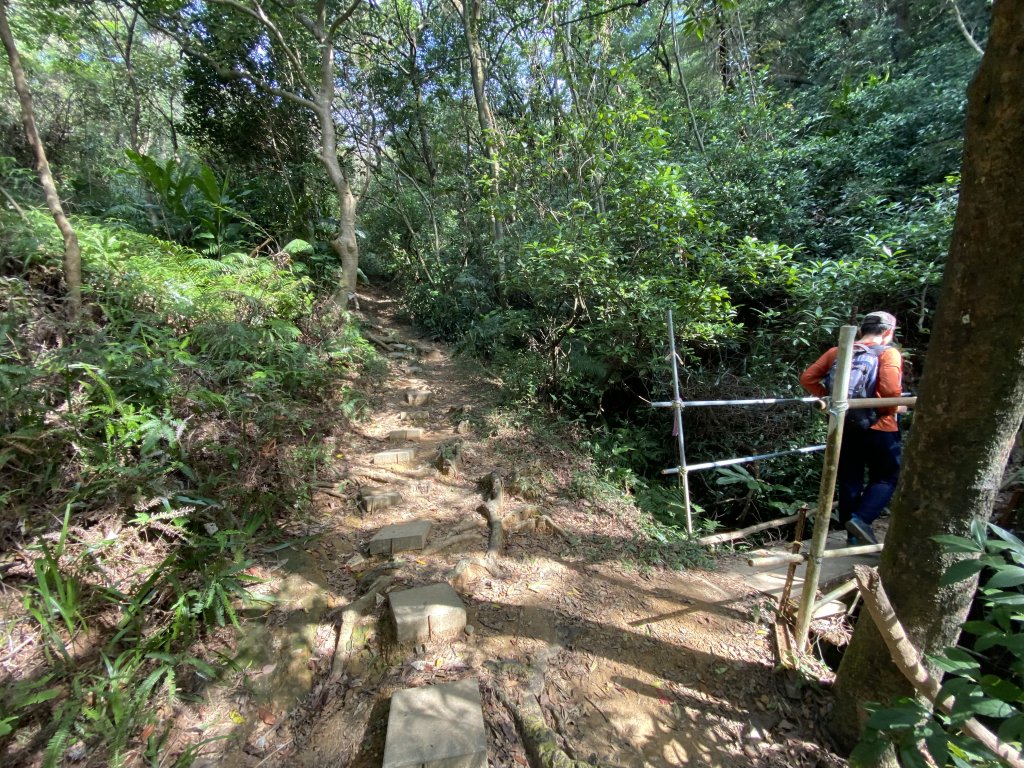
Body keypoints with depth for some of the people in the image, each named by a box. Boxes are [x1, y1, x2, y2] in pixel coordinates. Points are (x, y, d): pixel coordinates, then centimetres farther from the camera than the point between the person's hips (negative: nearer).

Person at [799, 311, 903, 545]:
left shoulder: (837, 352, 6)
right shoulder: (888, 353, -8)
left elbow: (807, 378, 1)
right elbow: (891, 389, -23)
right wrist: (895, 407, -4)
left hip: (844, 426, 4)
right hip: (878, 427, -4)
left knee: (849, 481, 12)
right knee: (887, 477, 13)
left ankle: (854, 536, 21)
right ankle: (861, 519, -6)